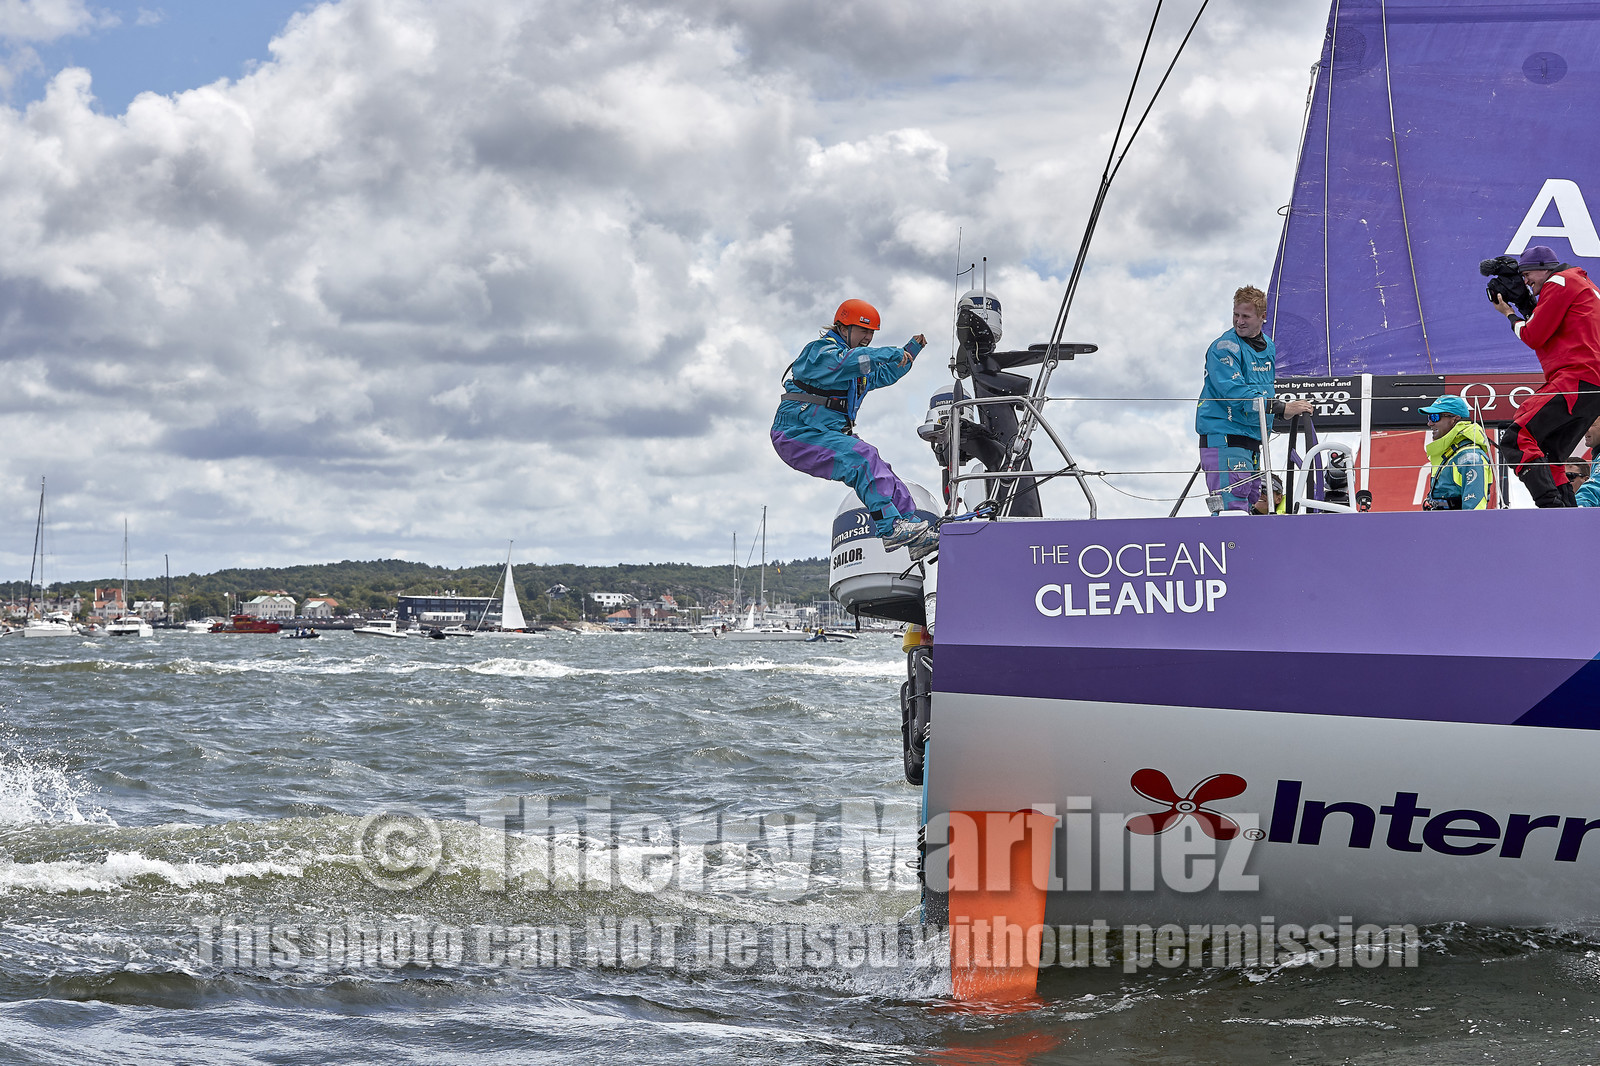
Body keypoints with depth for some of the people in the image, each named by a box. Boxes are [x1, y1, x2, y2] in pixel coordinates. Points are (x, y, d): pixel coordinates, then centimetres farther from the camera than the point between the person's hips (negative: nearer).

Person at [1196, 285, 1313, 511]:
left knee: (1249, 505, 11)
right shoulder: (1224, 348, -11)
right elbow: (1235, 393, -22)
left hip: (1254, 439, 8)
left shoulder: (1268, 347, 14)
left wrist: (1288, 409, 10)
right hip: (1224, 436, -8)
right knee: (1232, 509, -16)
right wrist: (1281, 407, -25)